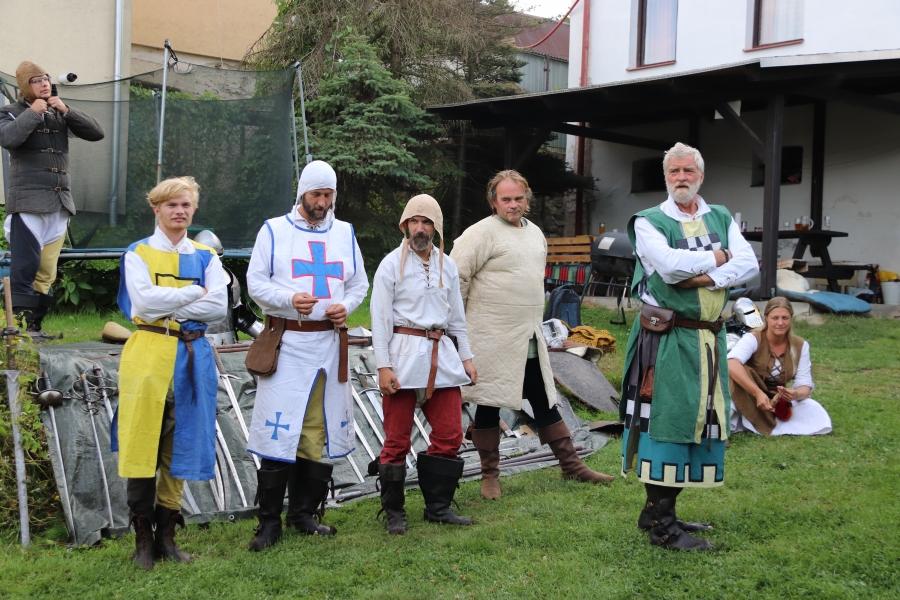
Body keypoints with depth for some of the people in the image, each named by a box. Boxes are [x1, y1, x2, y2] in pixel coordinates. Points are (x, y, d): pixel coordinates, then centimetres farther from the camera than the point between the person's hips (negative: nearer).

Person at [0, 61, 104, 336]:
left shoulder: (60, 114, 15)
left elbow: (96, 133, 7)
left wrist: (67, 111, -2)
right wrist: (33, 113, -12)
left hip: (60, 202, 5)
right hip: (28, 202, -5)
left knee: (47, 270, 7)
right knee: (25, 266, -12)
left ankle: (34, 324, 13)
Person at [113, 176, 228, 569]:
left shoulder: (205, 256, 12)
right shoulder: (138, 254, 5)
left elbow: (219, 307, -2)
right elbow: (144, 300, -13)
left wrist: (167, 305, -10)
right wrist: (195, 293, -8)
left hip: (192, 356, 3)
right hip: (148, 354, -3)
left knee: (180, 445, 6)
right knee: (143, 445, -4)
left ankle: (166, 535, 16)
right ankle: (142, 538, 7)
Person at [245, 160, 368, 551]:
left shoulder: (345, 233, 14)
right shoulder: (274, 231, 3)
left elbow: (359, 283, 17)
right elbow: (256, 282, 0)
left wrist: (346, 306, -3)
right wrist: (289, 299, -17)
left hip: (330, 342, 4)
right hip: (286, 342, -4)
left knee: (321, 431, 6)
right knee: (279, 430, -8)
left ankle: (304, 513, 19)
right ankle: (270, 521, 1)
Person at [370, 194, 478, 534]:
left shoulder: (447, 266, 12)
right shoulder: (391, 264, -3)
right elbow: (380, 318, -6)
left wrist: (466, 356, 14)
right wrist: (383, 366, -13)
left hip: (441, 355, 5)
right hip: (403, 355, -5)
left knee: (449, 435, 6)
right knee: (397, 440, 1)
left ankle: (438, 507, 19)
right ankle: (394, 513, 12)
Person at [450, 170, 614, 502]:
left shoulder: (535, 233, 13)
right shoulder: (482, 232, -11)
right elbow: (456, 275, -13)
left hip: (530, 339, 7)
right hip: (492, 340, -7)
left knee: (545, 402, 13)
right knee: (489, 406, 4)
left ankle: (571, 465, 21)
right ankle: (490, 475, 17)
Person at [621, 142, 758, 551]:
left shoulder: (721, 219, 13)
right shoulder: (649, 222, -2)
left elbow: (749, 265, -1)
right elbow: (669, 265, -20)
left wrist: (706, 277, -15)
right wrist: (717, 257, -7)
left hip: (709, 339, 6)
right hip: (667, 340, -6)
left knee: (700, 421, 9)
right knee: (665, 420, -6)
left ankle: (658, 511, 22)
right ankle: (661, 525, 3)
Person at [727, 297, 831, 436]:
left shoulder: (800, 346, -4)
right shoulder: (754, 339, -18)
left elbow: (804, 385, -7)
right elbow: (731, 363, -37)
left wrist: (796, 394, -32)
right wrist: (758, 393, -45)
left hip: (778, 401, 5)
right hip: (749, 399, -5)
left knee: (815, 412, -20)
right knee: (739, 372, -32)